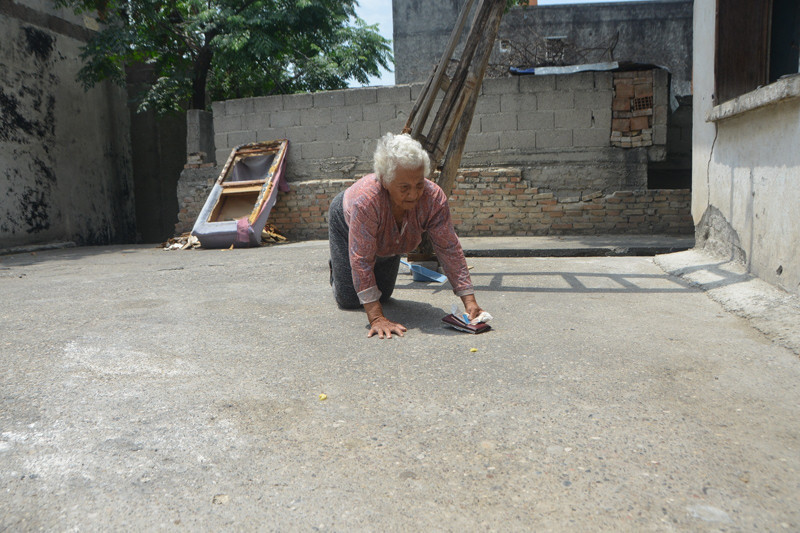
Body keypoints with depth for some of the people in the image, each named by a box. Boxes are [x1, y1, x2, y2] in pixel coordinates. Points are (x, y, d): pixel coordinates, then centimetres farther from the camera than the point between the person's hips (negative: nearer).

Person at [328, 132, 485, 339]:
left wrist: (470, 301, -36)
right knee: (349, 300, -3)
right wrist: (376, 318, -47)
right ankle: (336, 268, 30)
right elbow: (361, 260, -43)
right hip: (346, 221, -3)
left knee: (383, 296, 12)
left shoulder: (434, 198, -36)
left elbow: (450, 249, -31)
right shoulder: (366, 200, -47)